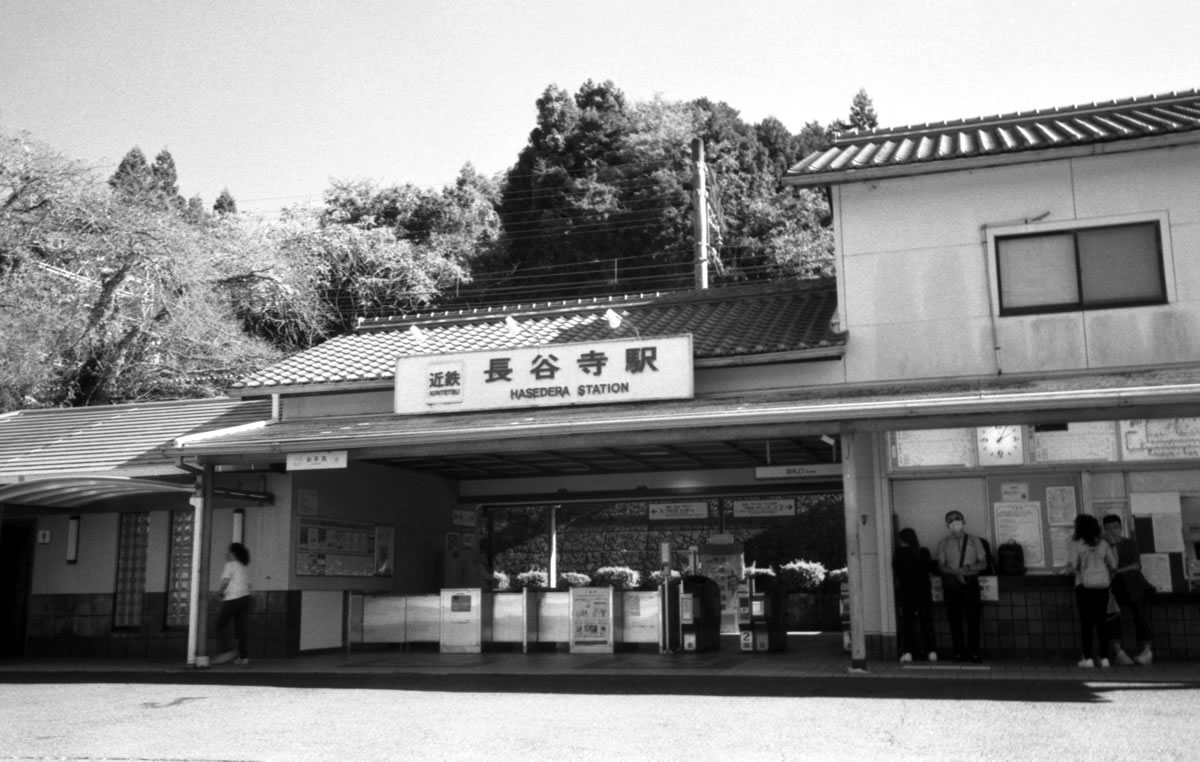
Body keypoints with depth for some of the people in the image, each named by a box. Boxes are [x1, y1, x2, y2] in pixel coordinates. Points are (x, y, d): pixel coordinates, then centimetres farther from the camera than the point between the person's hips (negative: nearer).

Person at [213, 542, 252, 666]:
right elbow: (248, 584, 16)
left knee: (219, 626, 1)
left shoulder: (230, 565, -4)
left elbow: (225, 581, -16)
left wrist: (221, 594, -1)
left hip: (232, 599, -7)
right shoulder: (243, 567, 19)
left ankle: (229, 650, -10)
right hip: (245, 597, 7)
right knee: (240, 628, 7)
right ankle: (243, 656, 2)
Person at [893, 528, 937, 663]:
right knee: (927, 621, 9)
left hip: (906, 592, -3)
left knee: (907, 621, 1)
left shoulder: (900, 552, -9)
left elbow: (895, 571, -4)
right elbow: (930, 567, 10)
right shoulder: (924, 552, 1)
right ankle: (931, 651, 9)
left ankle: (908, 652, -4)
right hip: (924, 591, 3)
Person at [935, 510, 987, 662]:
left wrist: (969, 568, -13)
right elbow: (941, 566, 3)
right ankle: (959, 651, 2)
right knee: (955, 618, -3)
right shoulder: (944, 543, 9)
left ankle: (974, 651, -1)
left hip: (970, 581, 0)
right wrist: (957, 572, -14)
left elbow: (983, 563, 6)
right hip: (951, 582, 0)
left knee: (973, 618, -6)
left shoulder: (974, 541, 10)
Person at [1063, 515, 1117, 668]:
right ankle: (1104, 658, 7)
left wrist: (1067, 569, 7)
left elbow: (1072, 565, -14)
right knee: (1101, 622, 8)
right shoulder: (1103, 543, 5)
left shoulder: (1076, 544, -7)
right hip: (1102, 585, 3)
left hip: (1085, 585, -3)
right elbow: (1113, 564, 4)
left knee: (1086, 622, 0)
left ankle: (1088, 658, -3)